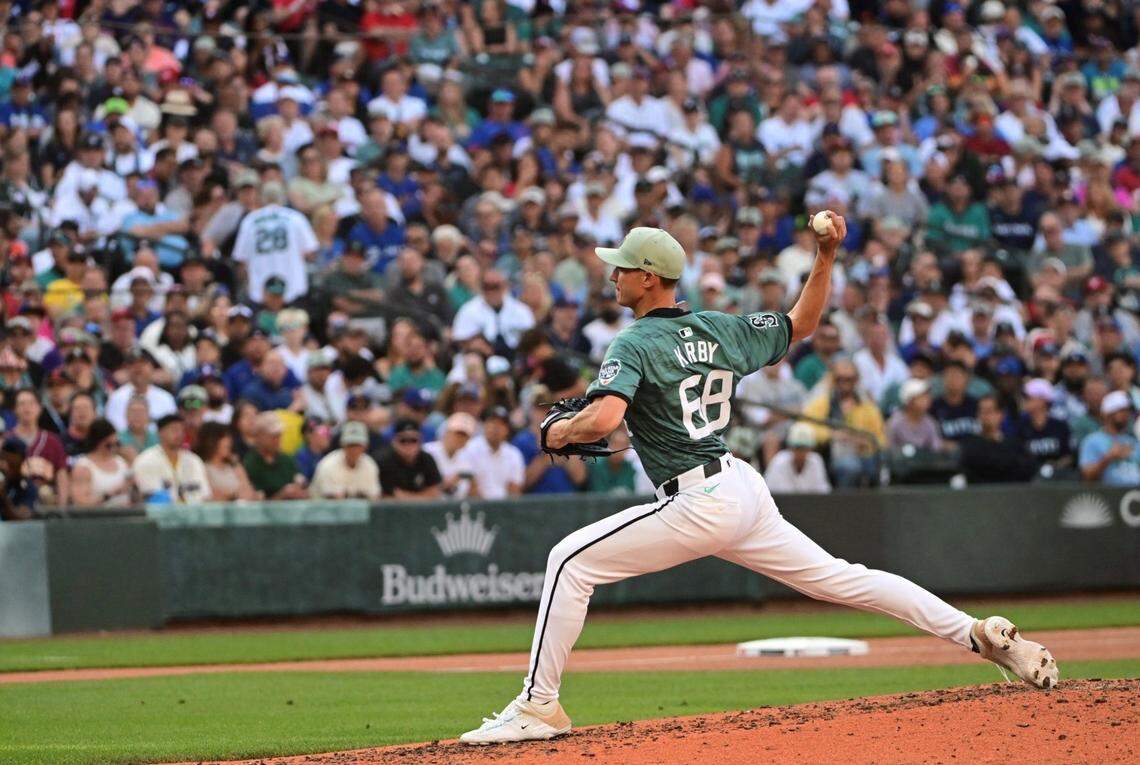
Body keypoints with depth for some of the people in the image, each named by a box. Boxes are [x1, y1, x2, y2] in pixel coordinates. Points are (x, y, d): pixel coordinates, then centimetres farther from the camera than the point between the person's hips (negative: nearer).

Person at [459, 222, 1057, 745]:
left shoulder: (634, 345, -10)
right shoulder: (720, 329, 12)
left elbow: (603, 419, -26)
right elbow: (801, 324, 25)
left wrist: (560, 431, -6)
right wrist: (826, 257, 17)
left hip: (698, 504, -8)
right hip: (746, 489, 8)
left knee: (571, 561, -3)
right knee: (840, 579, 14)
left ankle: (539, 706, -6)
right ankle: (983, 634, 9)